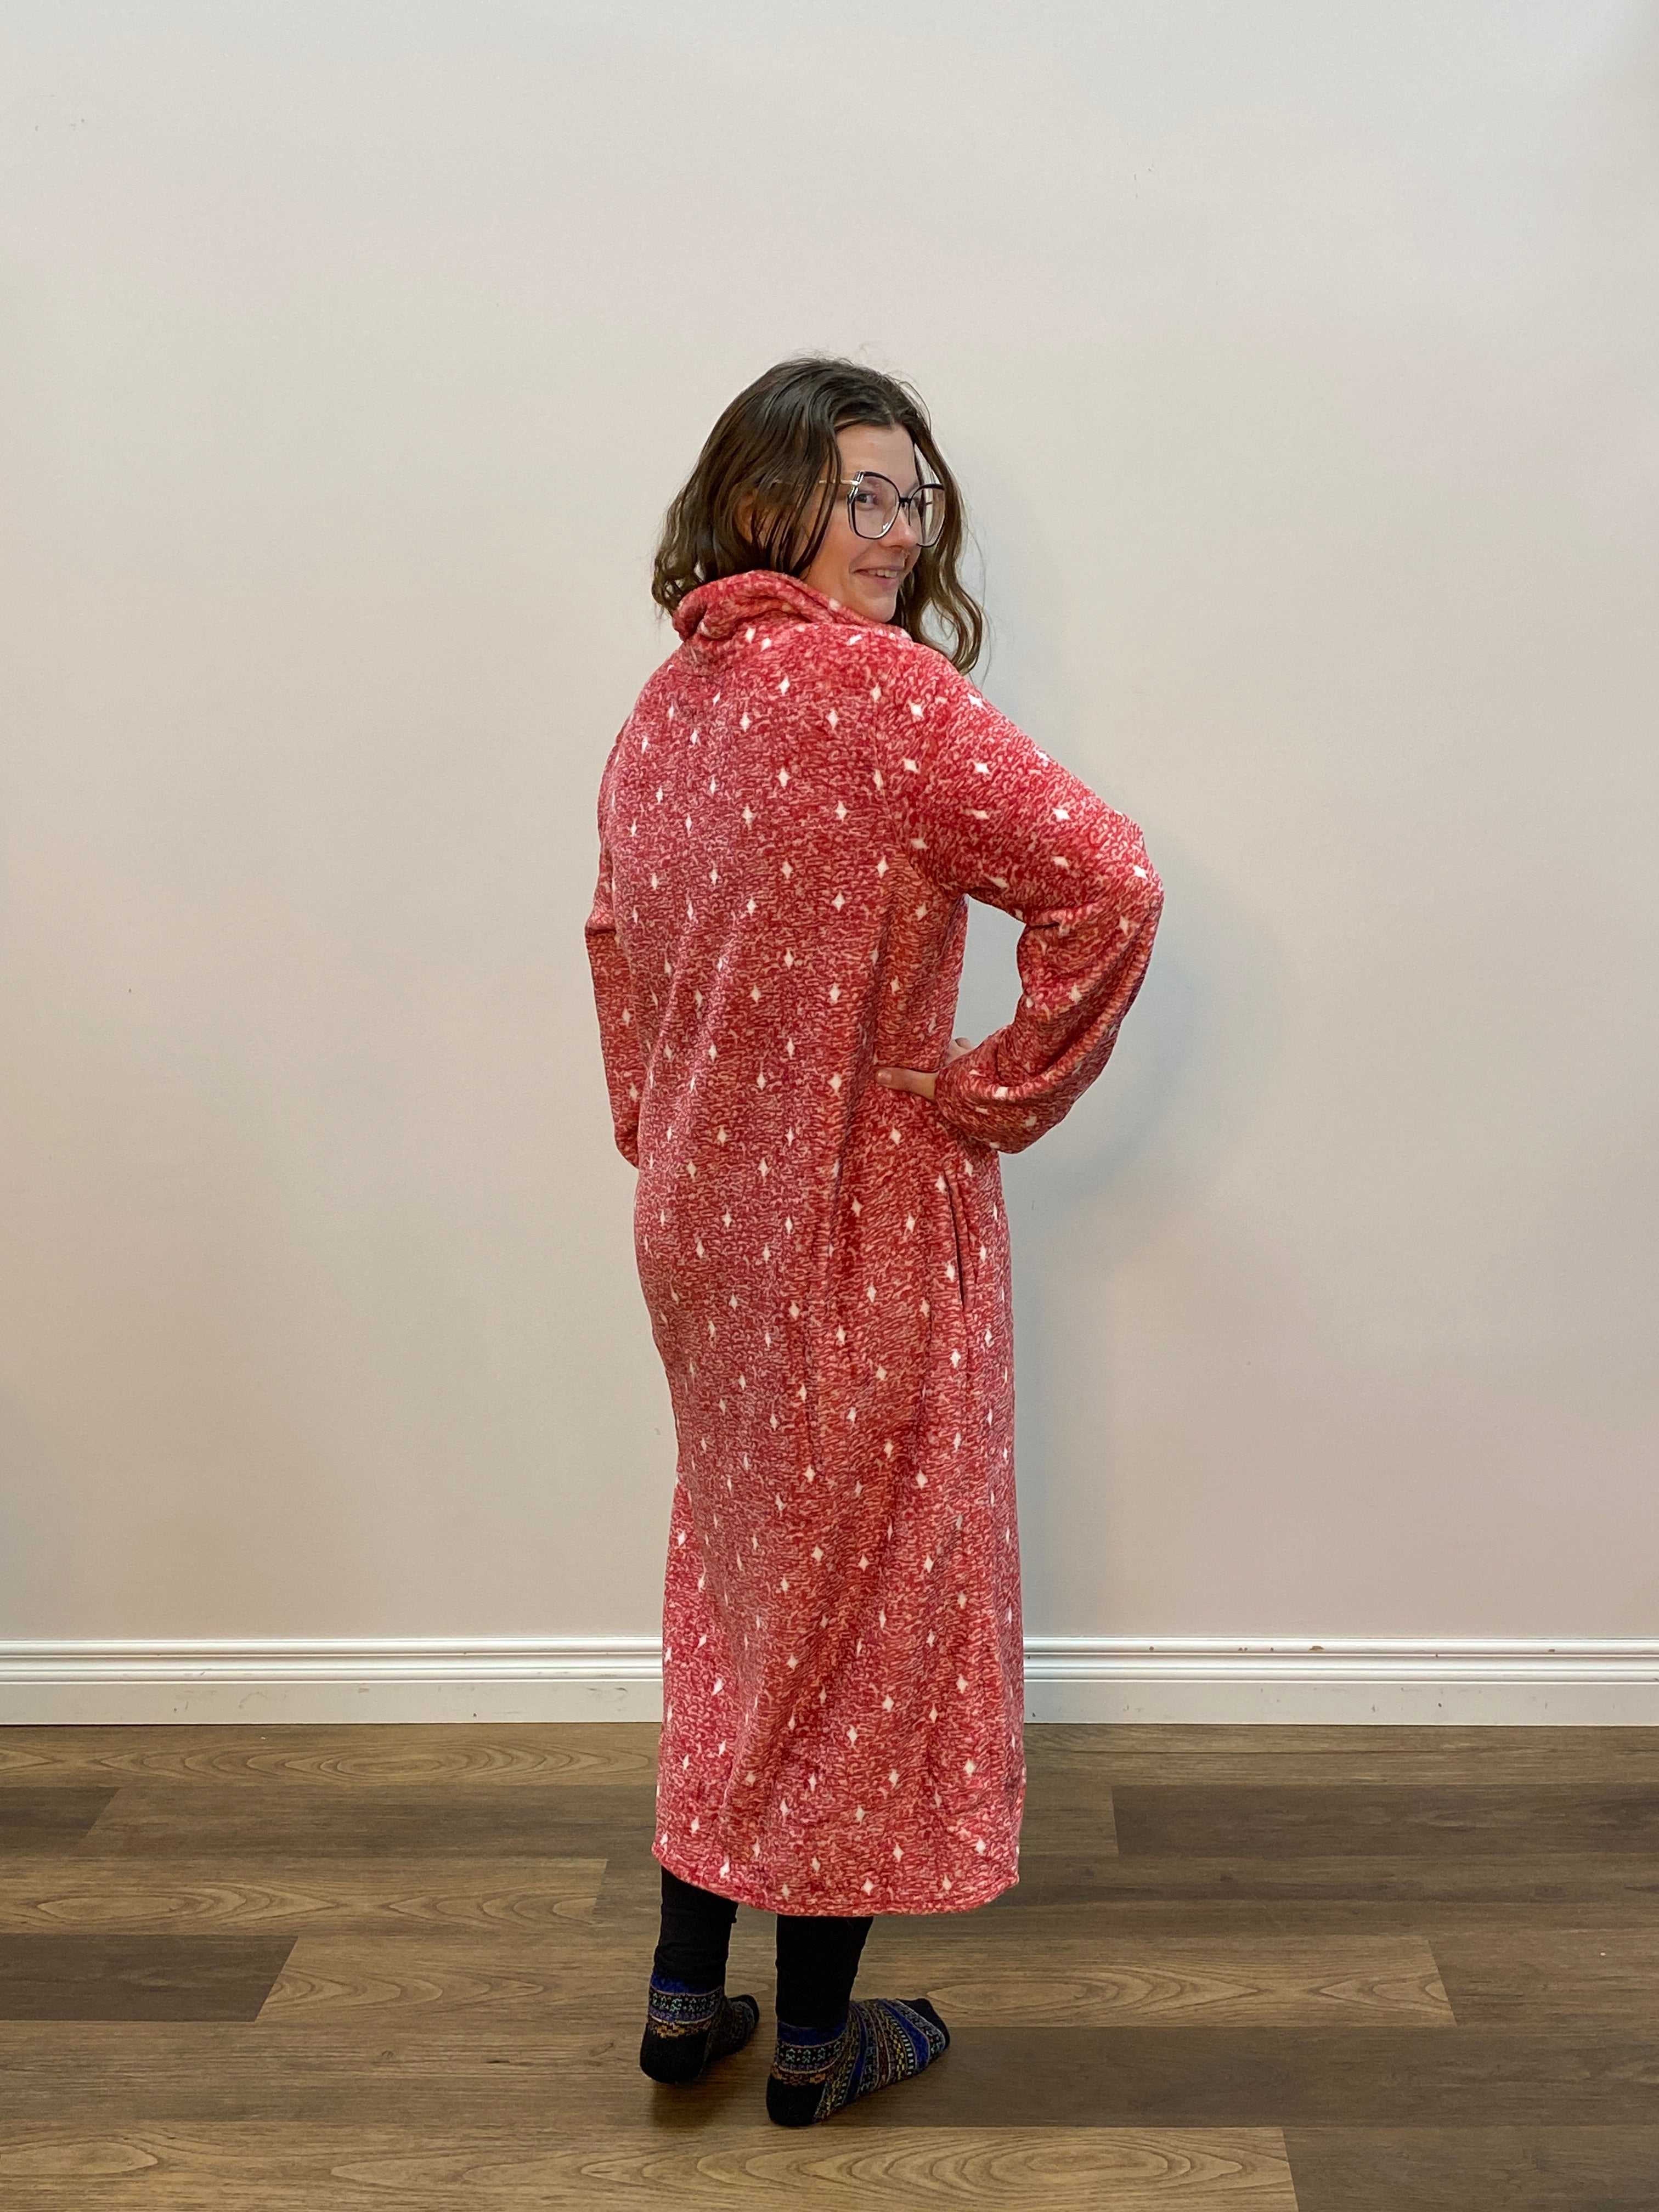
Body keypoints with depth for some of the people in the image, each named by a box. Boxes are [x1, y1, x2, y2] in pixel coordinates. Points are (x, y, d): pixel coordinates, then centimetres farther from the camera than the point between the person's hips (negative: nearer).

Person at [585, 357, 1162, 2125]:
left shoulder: (665, 704, 7)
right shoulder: (870, 685, -18)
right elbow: (1106, 884, -28)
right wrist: (1008, 1088, -15)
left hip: (698, 1228, 8)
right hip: (864, 1227, -7)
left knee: (740, 1583, 21)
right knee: (866, 1602, 9)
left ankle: (685, 1989, 32)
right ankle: (817, 2037, 26)